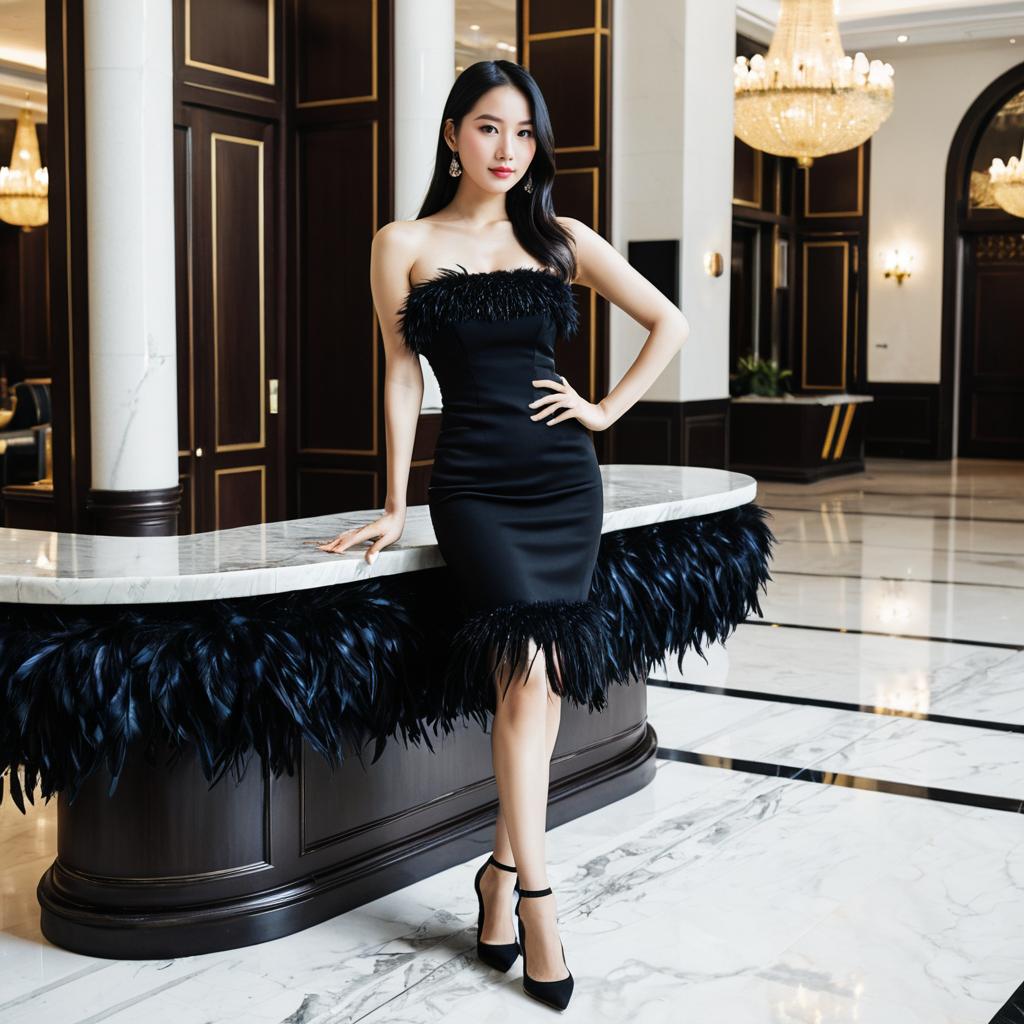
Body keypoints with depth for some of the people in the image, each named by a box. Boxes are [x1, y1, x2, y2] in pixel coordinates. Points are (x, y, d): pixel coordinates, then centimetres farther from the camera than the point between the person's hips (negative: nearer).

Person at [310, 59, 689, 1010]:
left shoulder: (560, 239, 8)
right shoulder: (404, 244, 3)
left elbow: (670, 323, 15)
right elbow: (402, 374, 4)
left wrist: (606, 409, 7)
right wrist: (395, 505, 3)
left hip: (565, 478, 3)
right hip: (473, 483, -2)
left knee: (542, 675, -1)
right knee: (528, 666, -17)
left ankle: (501, 872, 15)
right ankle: (536, 895, -9)